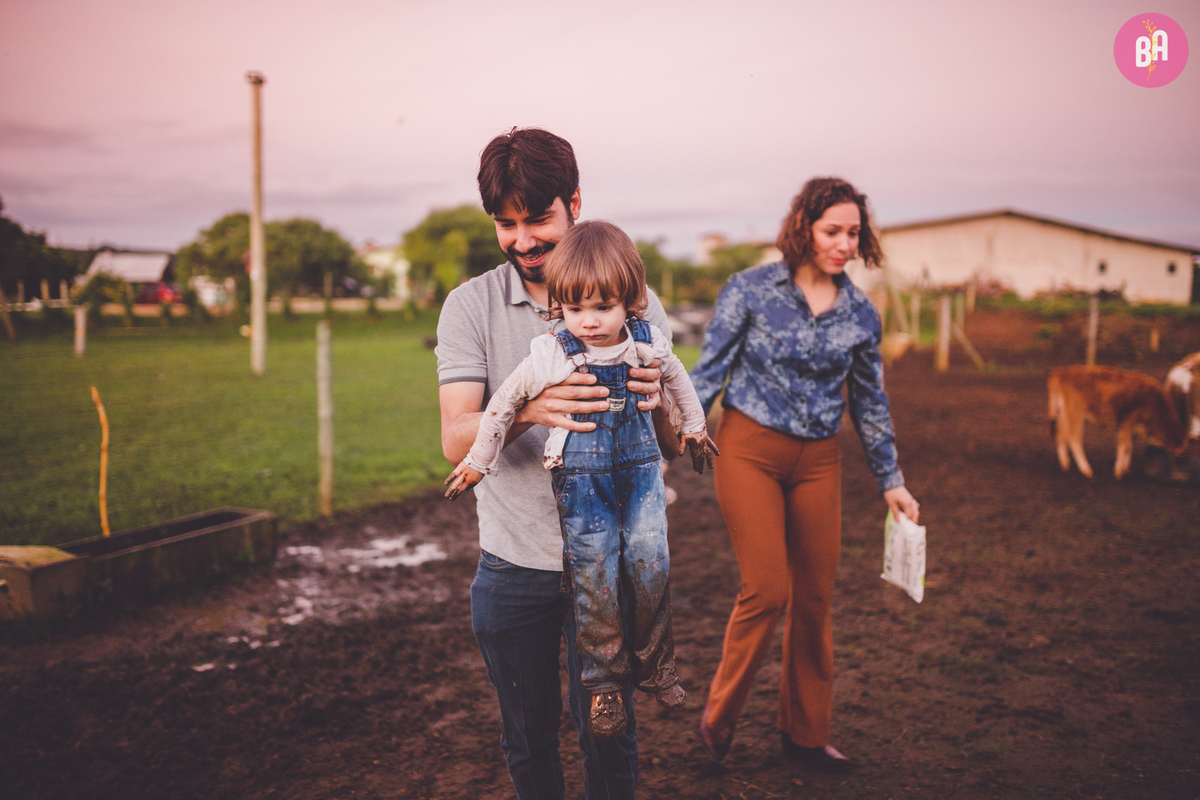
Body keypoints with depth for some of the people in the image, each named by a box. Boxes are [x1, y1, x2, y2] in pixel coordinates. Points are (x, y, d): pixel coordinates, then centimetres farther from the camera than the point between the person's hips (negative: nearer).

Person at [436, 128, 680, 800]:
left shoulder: (635, 302, -2)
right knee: (528, 740, 15)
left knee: (608, 732, 9)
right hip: (513, 565, 1)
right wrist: (526, 408, -35)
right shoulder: (471, 305, -4)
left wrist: (655, 399, -26)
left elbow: (673, 445, -2)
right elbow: (455, 442, -14)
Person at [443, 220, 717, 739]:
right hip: (581, 478, -2)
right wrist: (479, 461, 6)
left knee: (651, 570, -2)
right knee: (595, 583, -1)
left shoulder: (647, 344, -5)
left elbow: (676, 379, 17)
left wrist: (693, 427, 28)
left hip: (640, 468, 2)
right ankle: (604, 685, 16)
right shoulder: (550, 355, -13)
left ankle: (654, 665, 20)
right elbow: (504, 402, -1)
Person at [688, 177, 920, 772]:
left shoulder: (859, 314, 6)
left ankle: (805, 733, 25)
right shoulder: (750, 290, -4)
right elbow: (708, 372, -3)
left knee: (815, 598, 7)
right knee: (767, 589, -10)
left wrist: (890, 481, 15)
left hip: (818, 462, 4)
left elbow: (870, 402, 14)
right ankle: (718, 716, 14)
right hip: (749, 449, -4)